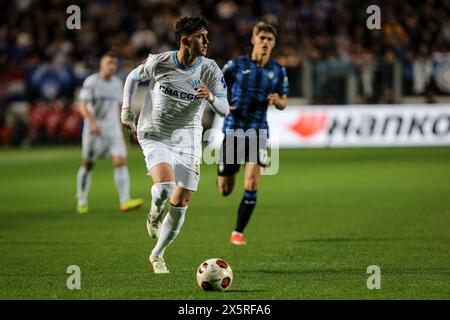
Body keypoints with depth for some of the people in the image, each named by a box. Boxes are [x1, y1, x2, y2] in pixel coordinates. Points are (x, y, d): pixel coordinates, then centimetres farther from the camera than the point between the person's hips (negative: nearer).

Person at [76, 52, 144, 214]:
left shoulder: (117, 83, 10)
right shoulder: (91, 82, -8)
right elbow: (83, 106, -15)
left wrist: (120, 130, 19)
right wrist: (92, 122, -31)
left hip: (113, 130, 4)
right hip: (94, 131, -4)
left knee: (120, 162, -12)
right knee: (88, 165, 6)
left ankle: (125, 201, -20)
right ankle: (82, 201, 22)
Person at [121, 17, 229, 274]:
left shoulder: (210, 70, -10)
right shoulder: (158, 62, -11)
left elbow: (224, 110, -14)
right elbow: (134, 76, 10)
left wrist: (210, 98, -35)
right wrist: (126, 109, 6)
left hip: (188, 141, 2)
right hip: (155, 136, -2)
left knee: (180, 204, 1)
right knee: (164, 186, -29)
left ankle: (157, 255, 22)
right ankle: (155, 214, 9)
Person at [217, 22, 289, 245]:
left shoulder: (278, 71, 5)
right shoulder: (237, 64, -2)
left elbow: (283, 102, 13)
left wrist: (277, 101, -11)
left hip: (258, 132, 1)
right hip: (233, 129, -1)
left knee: (252, 184, -16)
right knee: (224, 191, 5)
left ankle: (238, 232, -3)